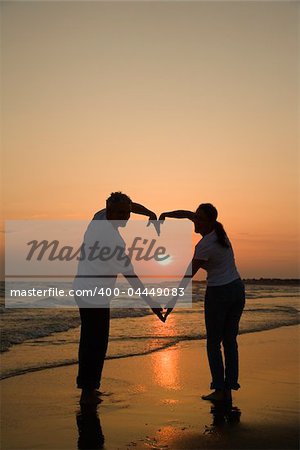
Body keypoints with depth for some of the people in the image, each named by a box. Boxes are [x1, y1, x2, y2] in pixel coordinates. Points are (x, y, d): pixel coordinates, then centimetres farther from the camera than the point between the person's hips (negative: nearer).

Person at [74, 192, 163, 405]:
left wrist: (150, 213, -3)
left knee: (88, 340, 18)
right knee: (97, 345, 3)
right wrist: (152, 304, -16)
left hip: (82, 289, 9)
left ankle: (86, 385, 30)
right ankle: (88, 391, 11)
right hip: (96, 297, -9)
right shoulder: (114, 240, -25)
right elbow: (132, 277, -22)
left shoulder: (99, 217, -2)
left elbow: (130, 205, 13)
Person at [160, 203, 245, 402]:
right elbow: (188, 214, 12)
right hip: (237, 290, 7)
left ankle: (219, 390, 4)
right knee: (230, 340, 12)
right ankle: (230, 387, 12)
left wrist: (173, 302, -11)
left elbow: (188, 277, -17)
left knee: (213, 343, 6)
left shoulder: (203, 246, -20)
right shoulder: (218, 229, 1)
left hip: (218, 294, -7)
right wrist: (165, 215, 4)